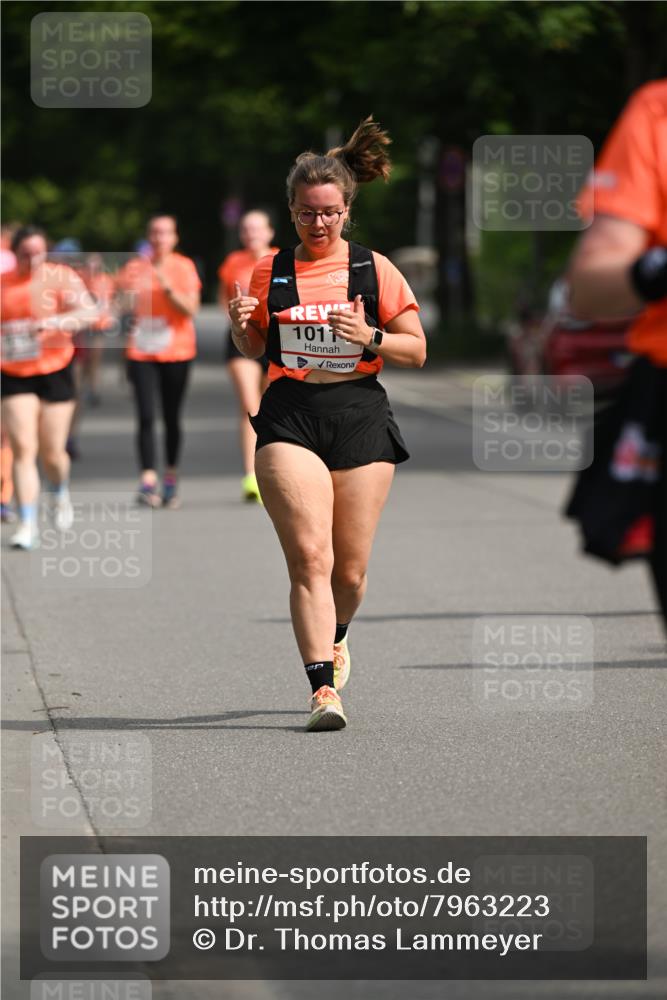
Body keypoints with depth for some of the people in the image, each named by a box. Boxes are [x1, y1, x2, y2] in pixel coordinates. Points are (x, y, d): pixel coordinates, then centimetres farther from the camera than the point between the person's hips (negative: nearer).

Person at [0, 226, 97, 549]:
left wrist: (55, 322, -32)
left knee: (52, 452, 4)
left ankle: (60, 495, 39)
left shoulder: (61, 277, -4)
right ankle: (27, 524, -10)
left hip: (54, 373, -1)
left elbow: (88, 312, -17)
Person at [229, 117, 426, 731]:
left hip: (360, 415, 0)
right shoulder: (272, 272, 9)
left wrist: (369, 337, -12)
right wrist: (241, 325, -1)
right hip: (289, 417, 0)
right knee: (309, 557, -15)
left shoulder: (374, 270, 5)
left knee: (350, 569, 5)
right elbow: (255, 350, 21)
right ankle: (324, 688, -17)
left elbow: (416, 350, 6)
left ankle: (334, 639, 39)